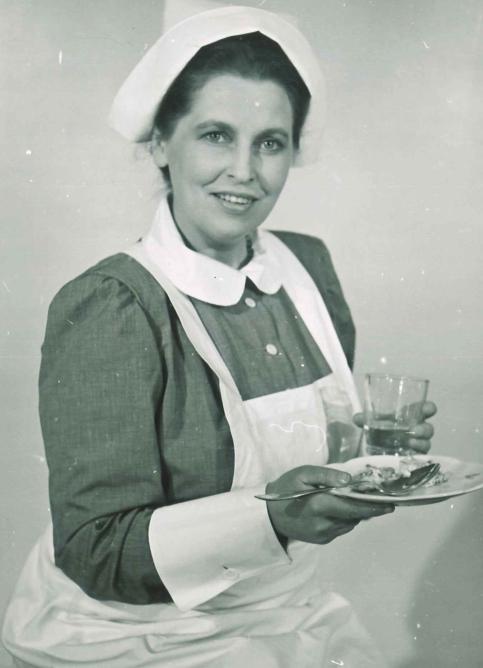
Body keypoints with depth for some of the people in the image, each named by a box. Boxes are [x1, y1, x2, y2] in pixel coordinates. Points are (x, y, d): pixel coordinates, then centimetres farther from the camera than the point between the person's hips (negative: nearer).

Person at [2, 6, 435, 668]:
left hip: (294, 611, 6)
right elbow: (92, 551, -21)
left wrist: (375, 445, -6)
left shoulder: (308, 265, 0)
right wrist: (268, 518, -33)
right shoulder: (107, 309, -19)